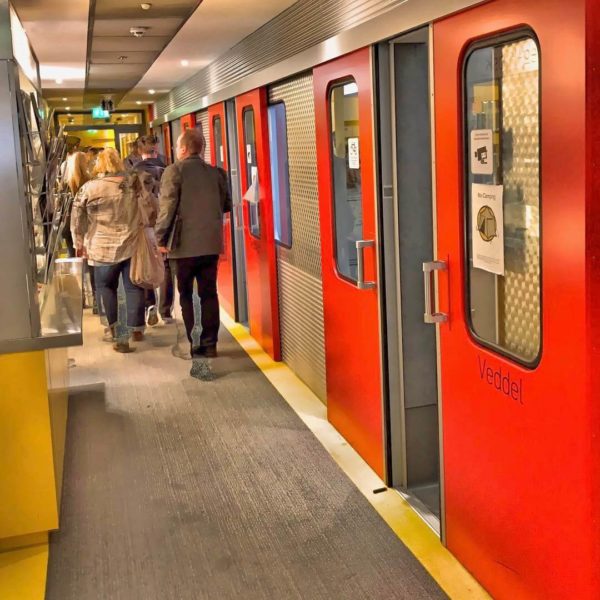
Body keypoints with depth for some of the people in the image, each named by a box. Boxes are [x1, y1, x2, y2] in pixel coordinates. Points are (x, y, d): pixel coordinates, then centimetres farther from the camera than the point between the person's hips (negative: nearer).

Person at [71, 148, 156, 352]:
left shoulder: (88, 188, -4)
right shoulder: (135, 183, 0)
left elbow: (77, 220, 2)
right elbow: (150, 211, 4)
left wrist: (79, 242, 14)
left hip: (104, 248, -1)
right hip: (132, 245, 1)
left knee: (106, 286, 16)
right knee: (133, 287, 8)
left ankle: (113, 327, 15)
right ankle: (137, 328, 9)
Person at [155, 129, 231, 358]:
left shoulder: (175, 170, -7)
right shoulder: (216, 172, 6)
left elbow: (167, 206, -14)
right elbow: (227, 204, 11)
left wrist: (161, 238, -8)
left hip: (185, 244, -4)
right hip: (212, 243, 4)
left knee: (185, 295, 7)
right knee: (209, 294, 10)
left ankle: (187, 345, 9)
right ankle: (209, 344, 12)